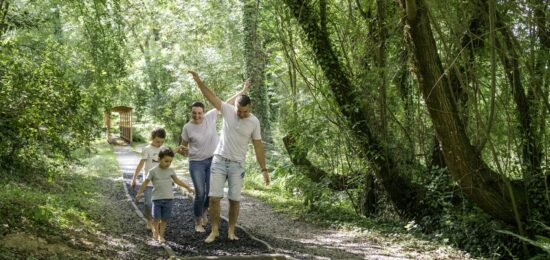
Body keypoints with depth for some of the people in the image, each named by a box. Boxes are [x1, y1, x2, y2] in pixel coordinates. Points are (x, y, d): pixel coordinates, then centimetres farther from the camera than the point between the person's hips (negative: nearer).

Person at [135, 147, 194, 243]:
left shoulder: (171, 171, 6)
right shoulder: (153, 171, -4)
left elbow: (177, 181, 18)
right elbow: (146, 183, 2)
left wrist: (187, 187, 16)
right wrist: (139, 193, 3)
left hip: (168, 199, 3)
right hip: (157, 199, -2)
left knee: (164, 219, 4)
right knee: (156, 218, -8)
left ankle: (161, 235, 17)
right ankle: (155, 230, 20)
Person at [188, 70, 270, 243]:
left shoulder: (254, 122, -5)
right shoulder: (227, 110, -4)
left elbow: (258, 146, -1)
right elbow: (210, 96, -10)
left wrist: (264, 169, -2)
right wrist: (199, 81, -23)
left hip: (237, 165, 0)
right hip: (219, 161, 0)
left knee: (234, 199, 2)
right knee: (214, 197, -4)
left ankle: (231, 231, 17)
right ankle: (215, 230, 9)